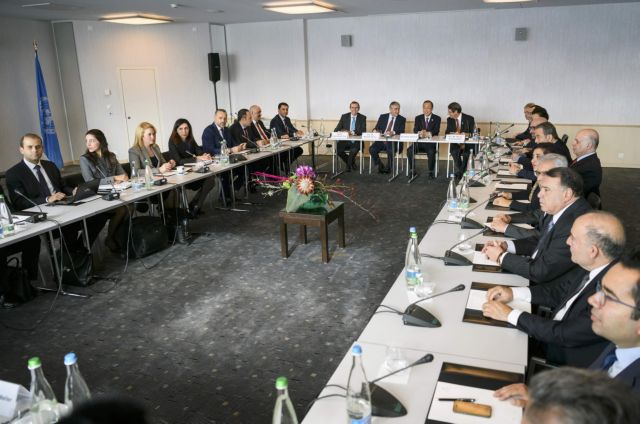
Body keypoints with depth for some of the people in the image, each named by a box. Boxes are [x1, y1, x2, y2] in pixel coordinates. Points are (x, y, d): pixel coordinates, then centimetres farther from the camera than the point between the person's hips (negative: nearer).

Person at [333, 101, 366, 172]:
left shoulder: (362, 118, 5)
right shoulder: (344, 117, 8)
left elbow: (363, 131, -7)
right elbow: (336, 130, 3)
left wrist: (352, 133, -24)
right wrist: (342, 131, -22)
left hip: (356, 141, -2)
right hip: (345, 140, 2)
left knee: (354, 149, -35)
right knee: (337, 148, -27)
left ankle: (349, 164, -4)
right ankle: (351, 163, 0)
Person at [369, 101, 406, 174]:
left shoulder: (402, 119, 8)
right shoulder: (382, 117, 14)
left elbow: (401, 131, -5)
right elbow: (376, 128, 12)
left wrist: (393, 132, -27)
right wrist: (375, 130, -14)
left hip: (393, 142, -2)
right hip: (381, 140, 2)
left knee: (390, 150, -34)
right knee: (372, 149, -24)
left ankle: (388, 167, -7)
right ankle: (380, 166, -2)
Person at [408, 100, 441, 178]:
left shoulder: (437, 118, 7)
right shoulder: (418, 118, 13)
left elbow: (436, 131, -8)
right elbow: (415, 130, 0)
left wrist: (427, 133, -29)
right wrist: (420, 133, -25)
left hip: (431, 143, -2)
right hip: (419, 142, 2)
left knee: (431, 152, -34)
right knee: (409, 150, -26)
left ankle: (431, 172, -15)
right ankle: (412, 170, -9)